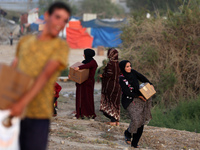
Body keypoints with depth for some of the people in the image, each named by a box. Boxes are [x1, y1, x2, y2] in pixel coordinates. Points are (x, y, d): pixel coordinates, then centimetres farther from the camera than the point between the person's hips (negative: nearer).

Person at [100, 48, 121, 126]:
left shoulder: (110, 63, -17)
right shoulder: (118, 63, 5)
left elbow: (109, 74, -22)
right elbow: (120, 74, 9)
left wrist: (103, 75, -3)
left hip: (110, 85, -7)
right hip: (117, 85, 7)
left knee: (110, 102, 1)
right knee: (116, 102, 13)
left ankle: (113, 120, 0)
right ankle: (116, 120, 15)